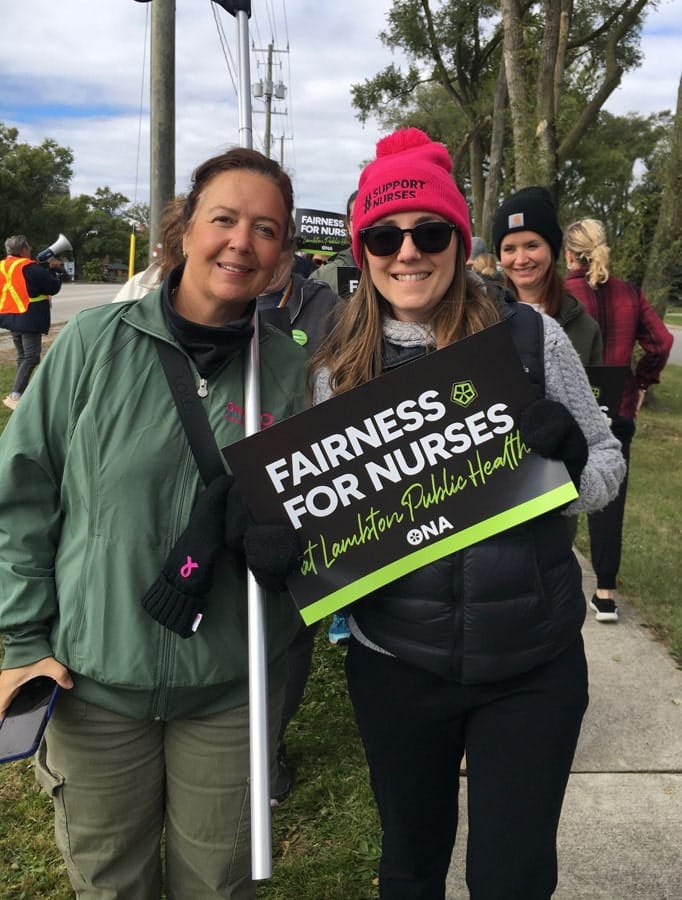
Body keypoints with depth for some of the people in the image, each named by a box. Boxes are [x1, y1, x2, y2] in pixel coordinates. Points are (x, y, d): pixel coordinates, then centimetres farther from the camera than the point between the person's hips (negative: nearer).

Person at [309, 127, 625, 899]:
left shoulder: (531, 335, -6)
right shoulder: (338, 366, -3)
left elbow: (607, 462, 2)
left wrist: (565, 462, -20)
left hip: (534, 663, -1)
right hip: (394, 663, 1)